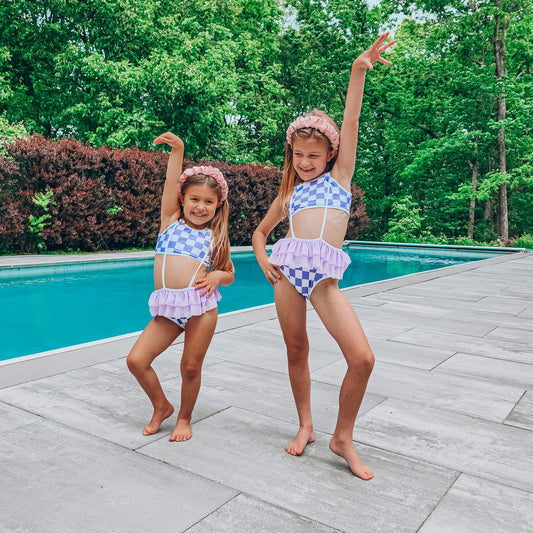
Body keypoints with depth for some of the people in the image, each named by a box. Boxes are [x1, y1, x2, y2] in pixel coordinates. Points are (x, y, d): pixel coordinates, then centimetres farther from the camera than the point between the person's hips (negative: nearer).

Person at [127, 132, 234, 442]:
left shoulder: (216, 237, 10)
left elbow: (229, 275, 18)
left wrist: (218, 276, -5)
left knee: (191, 367, 4)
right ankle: (162, 406, 23)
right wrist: (177, 151, -14)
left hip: (201, 305, -1)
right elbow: (171, 184, -3)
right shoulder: (171, 221, 12)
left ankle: (185, 418, 30)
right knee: (137, 360, -3)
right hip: (167, 307, 2)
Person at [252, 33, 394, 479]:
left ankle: (343, 437, 8)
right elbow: (261, 231, 27)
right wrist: (262, 257, 6)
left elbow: (350, 124, 3)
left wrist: (359, 70, -4)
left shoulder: (339, 176, 13)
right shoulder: (290, 194, 18)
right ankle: (305, 426, 29)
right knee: (296, 352, 8)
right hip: (288, 271, 3)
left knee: (362, 358, -12)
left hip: (325, 276, -2)